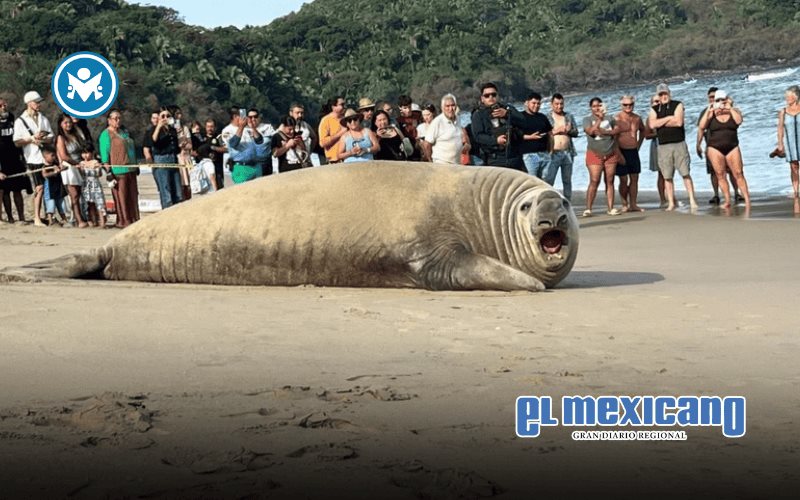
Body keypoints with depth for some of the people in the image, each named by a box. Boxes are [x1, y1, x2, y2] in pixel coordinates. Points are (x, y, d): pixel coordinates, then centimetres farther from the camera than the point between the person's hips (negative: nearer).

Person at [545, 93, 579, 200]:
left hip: (568, 152, 4)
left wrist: (569, 131, -8)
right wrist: (554, 131, -16)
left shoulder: (569, 116, 12)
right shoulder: (547, 118, 1)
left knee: (567, 180, 10)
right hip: (553, 154, -4)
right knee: (548, 181, -10)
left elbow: (576, 132, 13)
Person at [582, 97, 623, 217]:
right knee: (594, 181, -12)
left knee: (610, 181, 3)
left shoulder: (610, 118, 11)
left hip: (610, 154, 3)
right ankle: (588, 209, -11)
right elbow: (590, 131, -14)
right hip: (595, 154, -3)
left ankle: (610, 208, 6)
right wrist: (599, 119, -15)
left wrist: (604, 132, -14)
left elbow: (617, 130, -2)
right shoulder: (587, 119, 3)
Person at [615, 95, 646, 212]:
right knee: (624, 180, -2)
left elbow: (642, 130, 28)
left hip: (634, 151, 6)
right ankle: (624, 205, 8)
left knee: (634, 178, 6)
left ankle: (633, 204, 12)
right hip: (622, 152, -6)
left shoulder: (637, 118, 8)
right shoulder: (617, 118, -10)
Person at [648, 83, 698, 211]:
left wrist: (660, 123, -4)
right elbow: (652, 124, -6)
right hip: (663, 146, 3)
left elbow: (679, 122, -11)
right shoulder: (654, 109, 12)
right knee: (667, 176, 2)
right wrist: (668, 118, -7)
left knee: (685, 173, -6)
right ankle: (671, 203, 7)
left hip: (679, 144, -3)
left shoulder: (677, 105, 4)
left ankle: (692, 200, -4)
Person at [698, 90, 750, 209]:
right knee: (720, 175, -3)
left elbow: (739, 121, -14)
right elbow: (702, 126, -8)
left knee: (738, 174, -6)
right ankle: (727, 201, 1)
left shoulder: (734, 111, 7)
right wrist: (708, 112, -15)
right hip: (715, 148, 0)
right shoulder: (711, 114, 4)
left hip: (732, 147, 0)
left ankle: (747, 199, -7)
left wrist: (730, 109, -14)